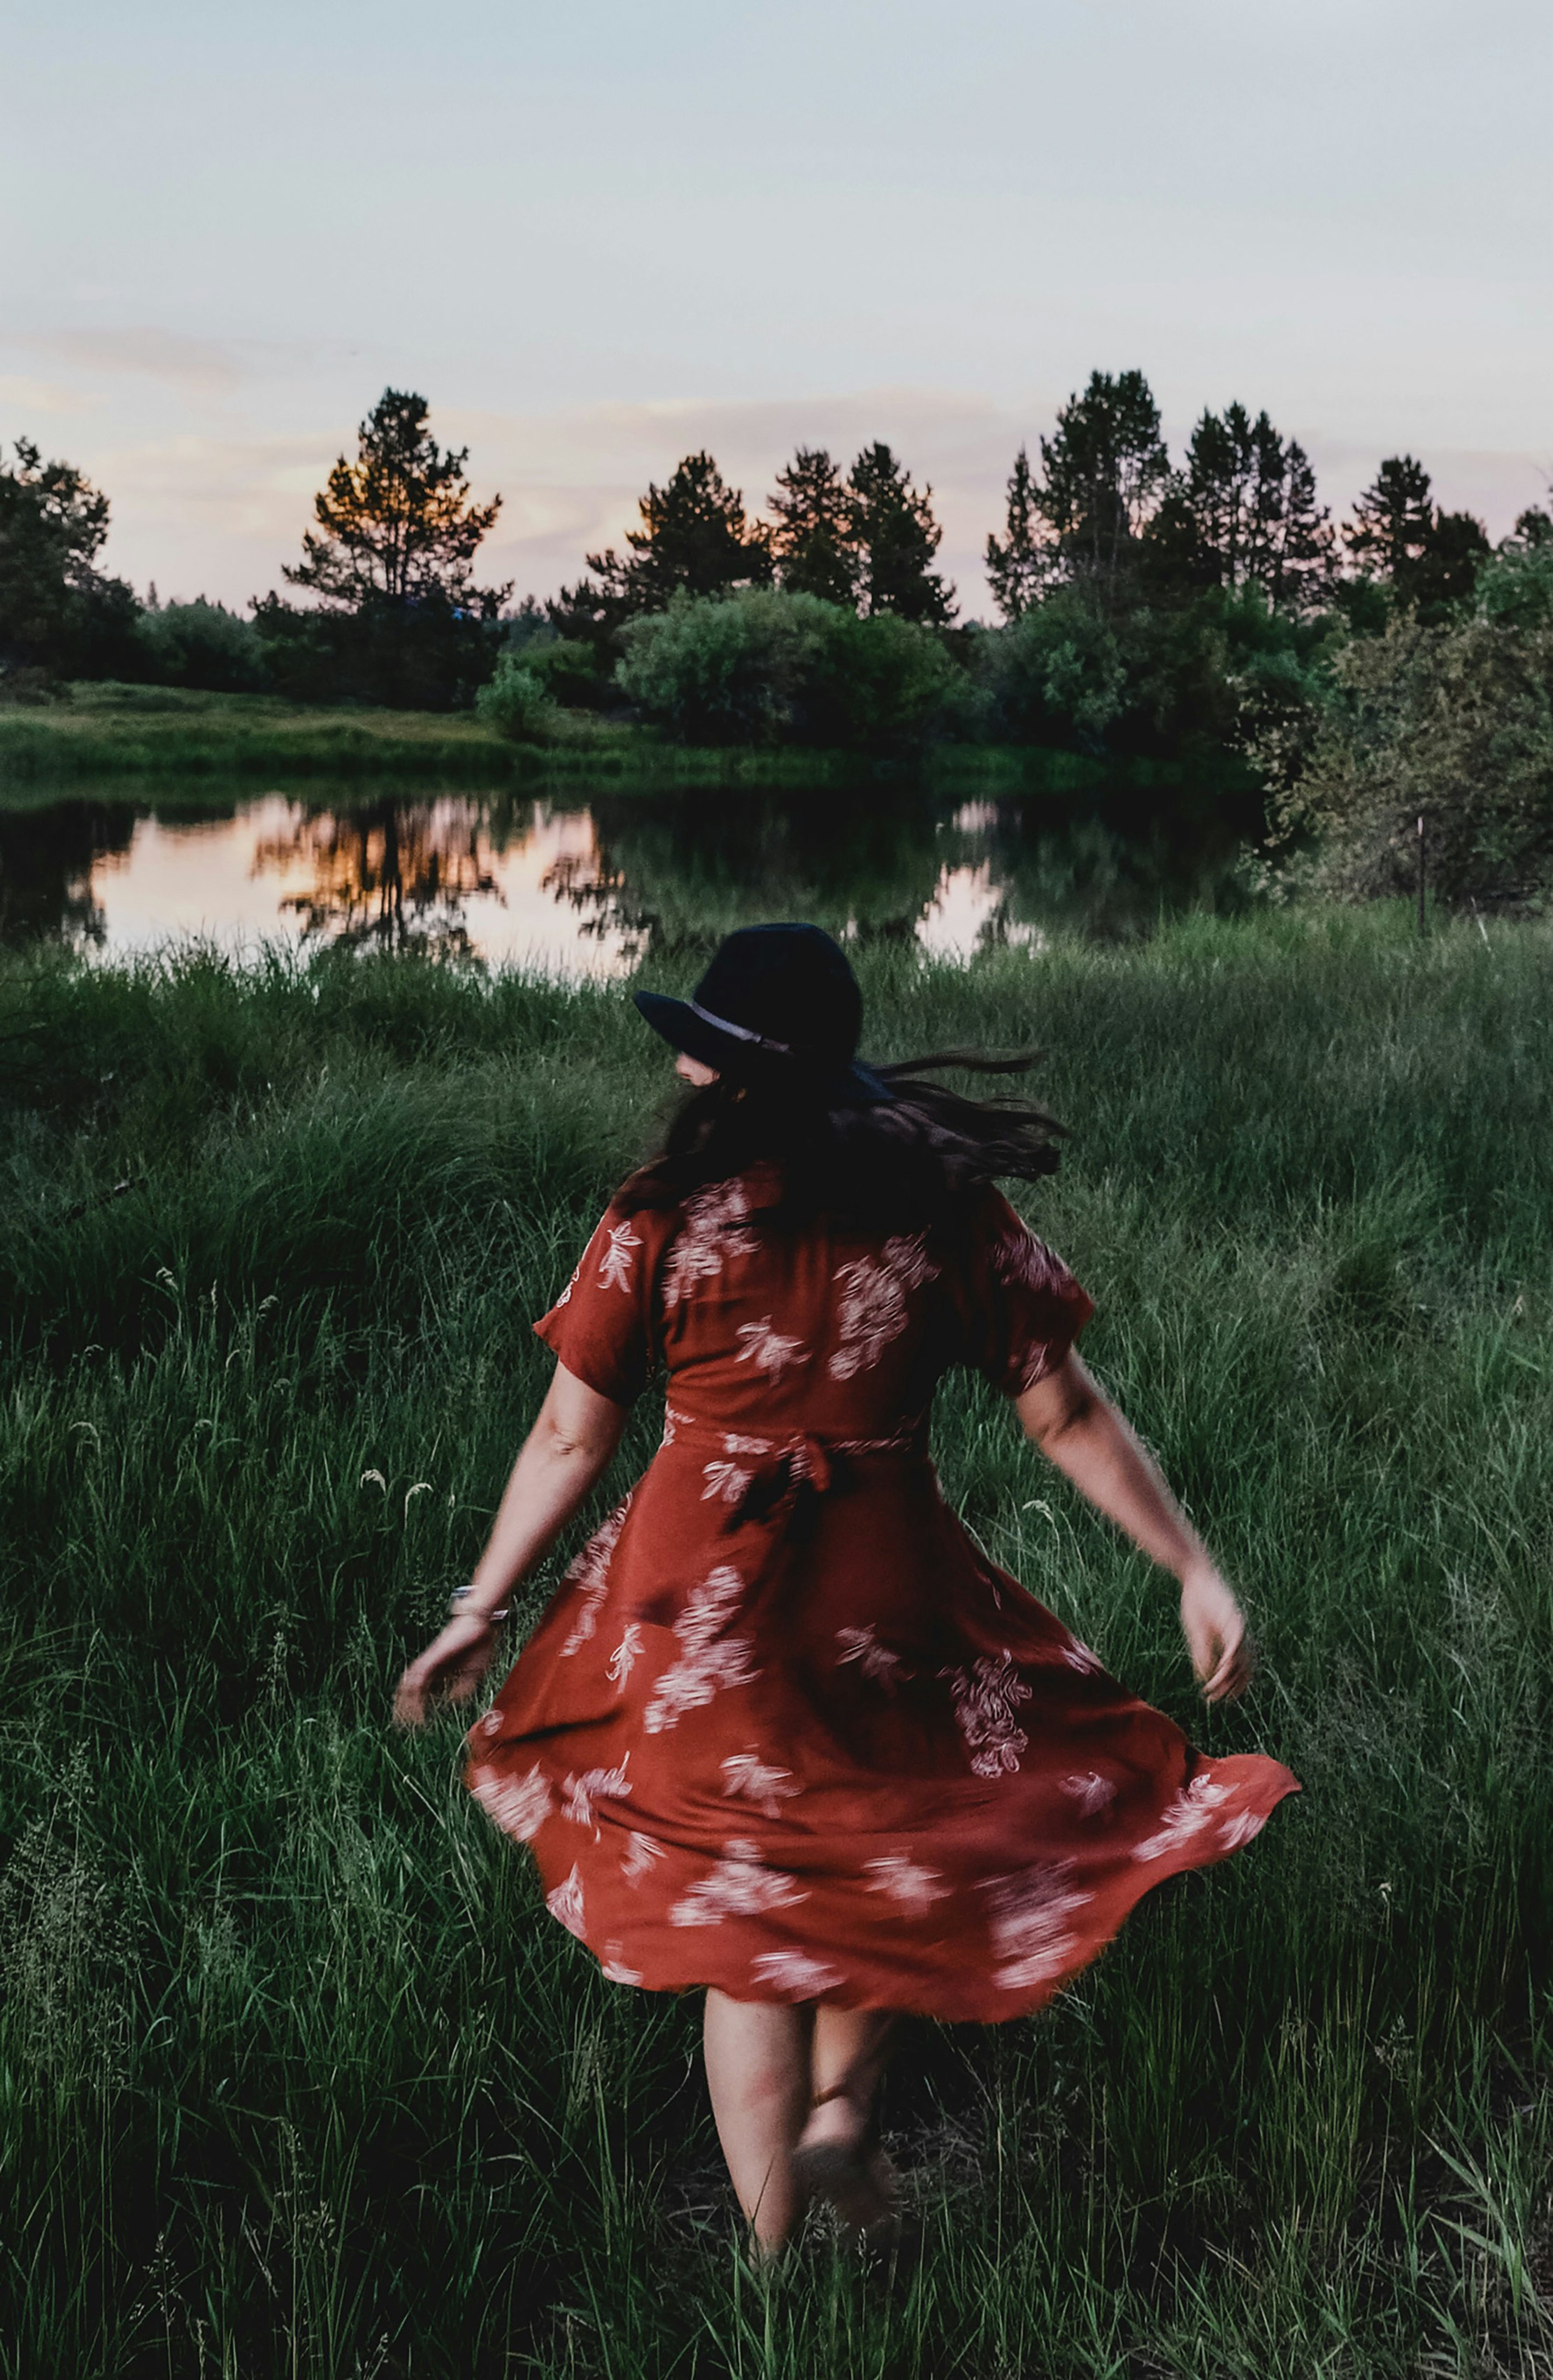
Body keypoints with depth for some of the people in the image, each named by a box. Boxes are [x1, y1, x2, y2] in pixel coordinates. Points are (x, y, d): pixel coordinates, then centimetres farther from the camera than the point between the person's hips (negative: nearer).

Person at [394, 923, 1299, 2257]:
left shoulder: (659, 1222, -8)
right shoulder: (947, 1207, -6)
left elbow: (570, 1441, -3)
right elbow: (1069, 1418, -5)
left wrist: (480, 1614, 8)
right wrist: (1195, 1569, 4)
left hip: (701, 1597, 1)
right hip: (886, 1587, 0)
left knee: (742, 1904, 18)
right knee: (892, 1841, 28)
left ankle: (774, 2249, 23)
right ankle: (843, 2107, 12)